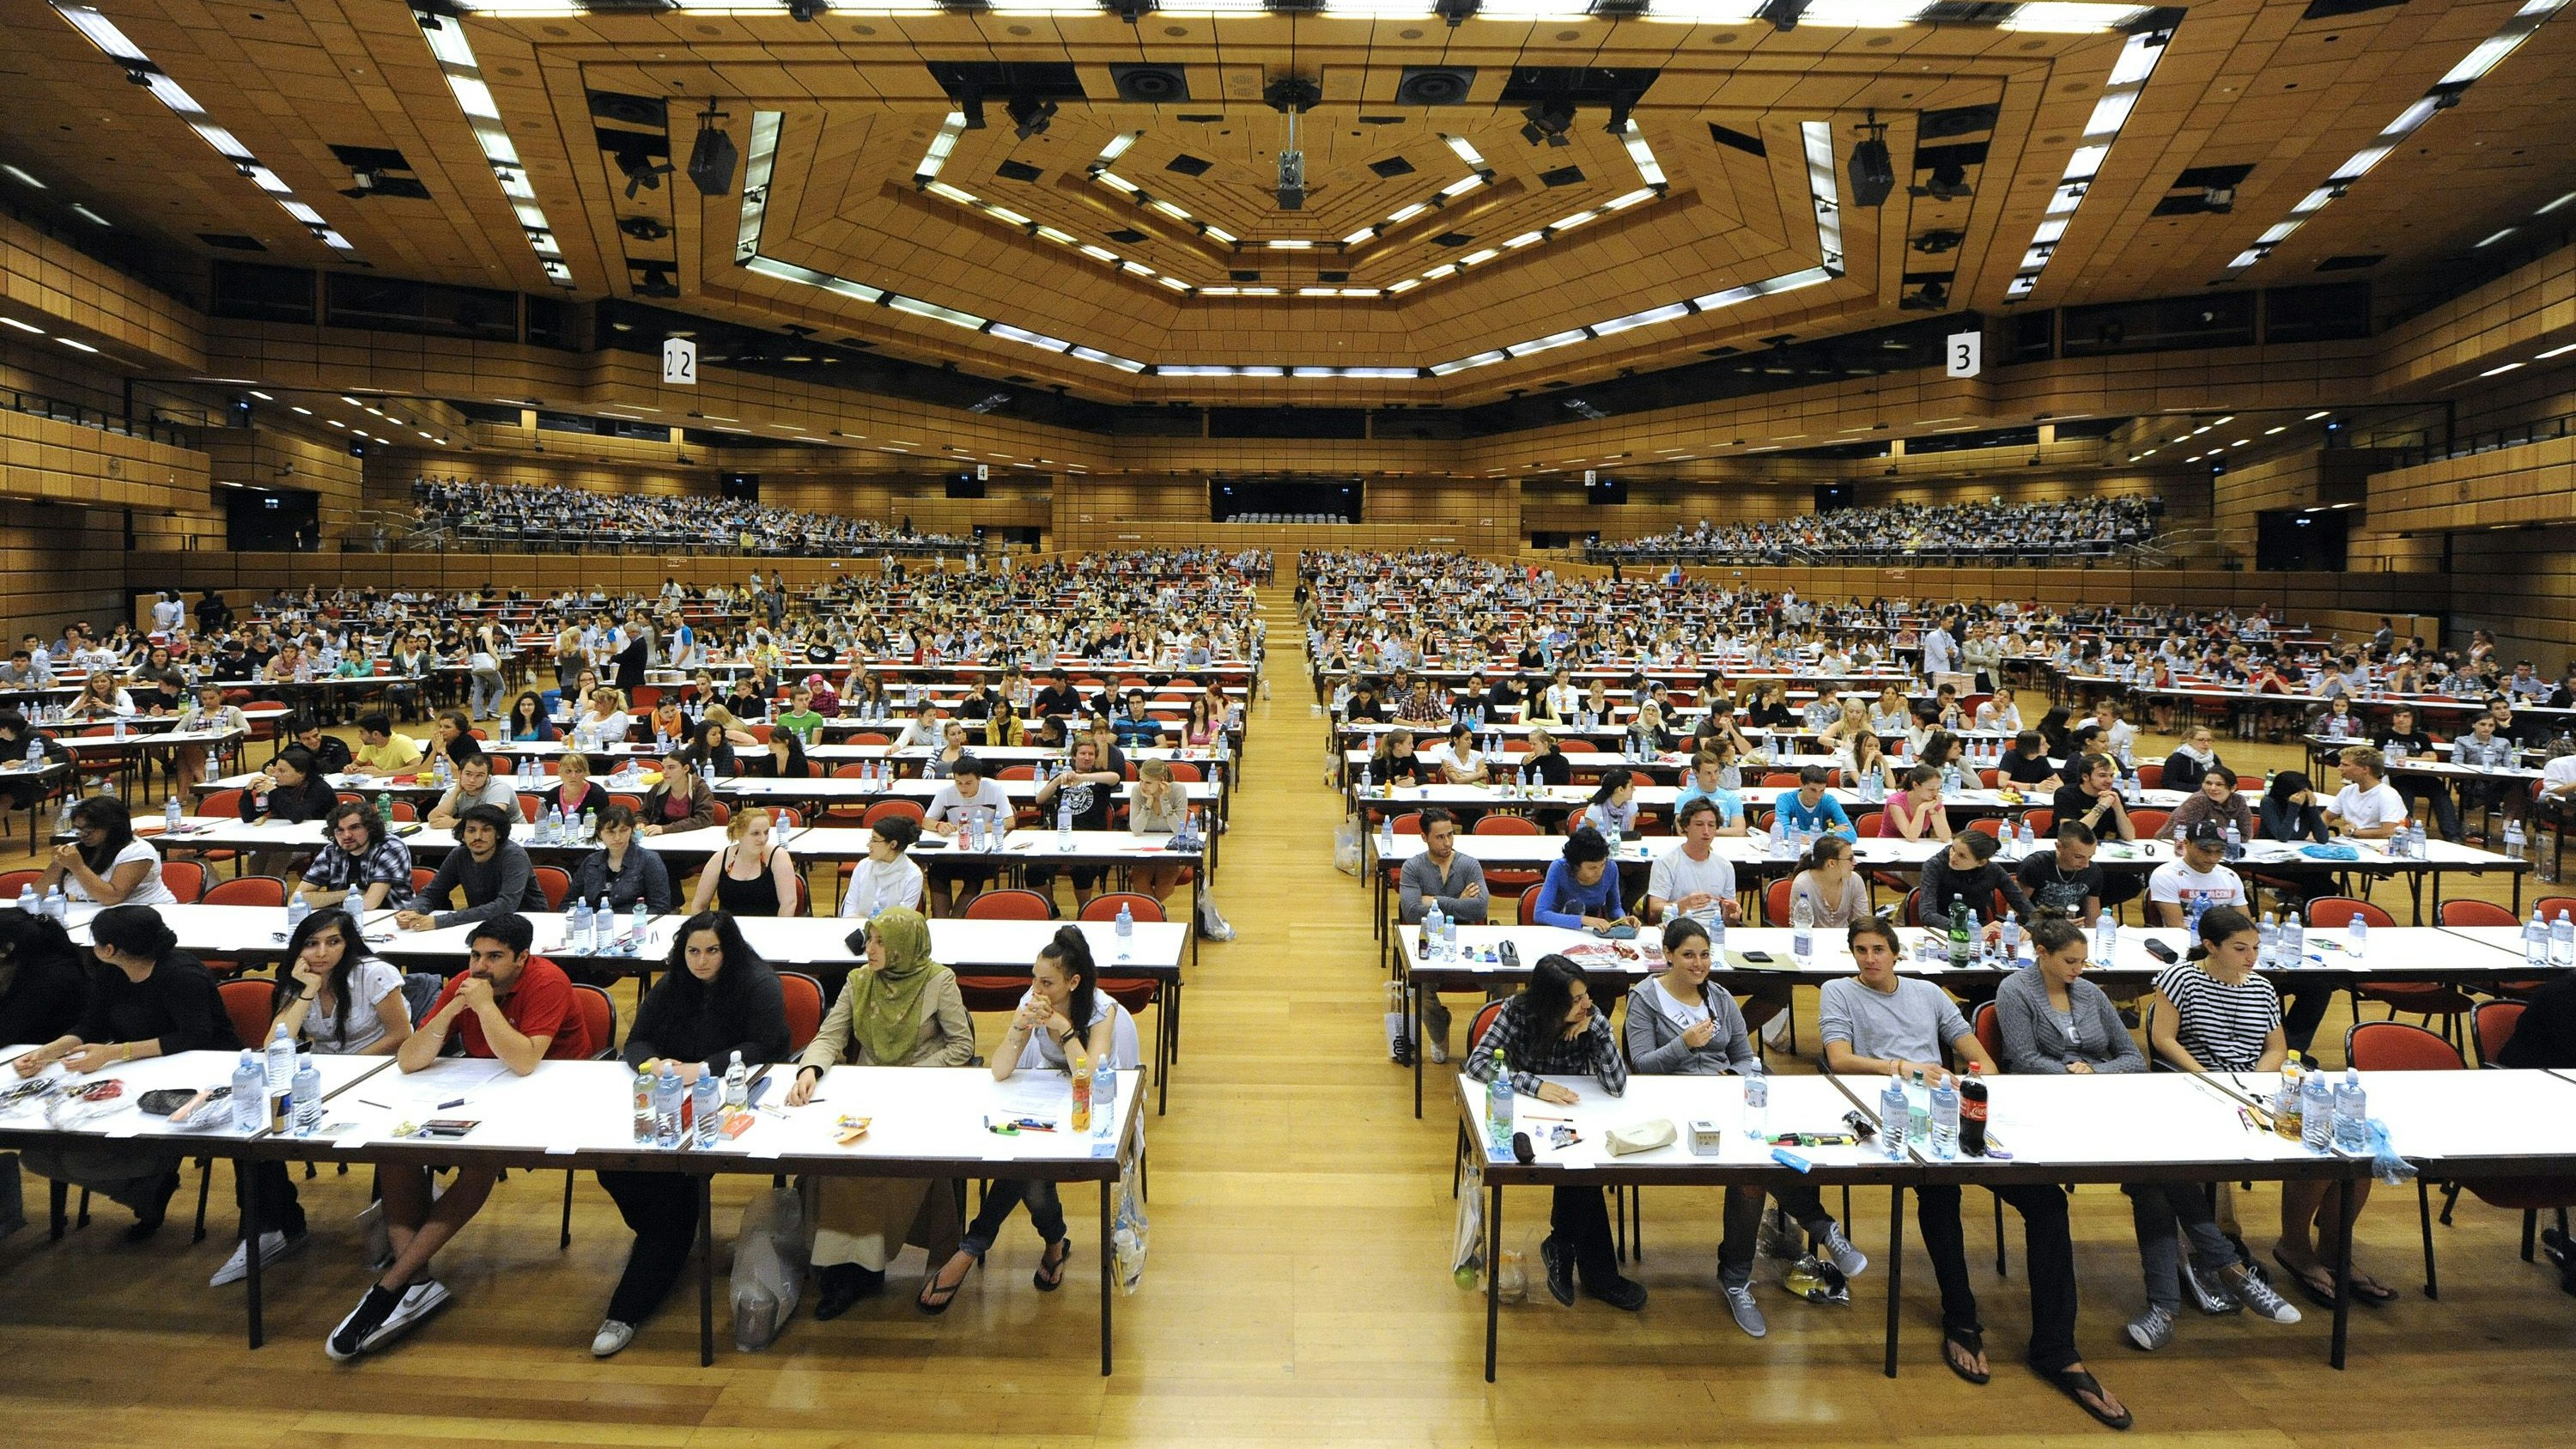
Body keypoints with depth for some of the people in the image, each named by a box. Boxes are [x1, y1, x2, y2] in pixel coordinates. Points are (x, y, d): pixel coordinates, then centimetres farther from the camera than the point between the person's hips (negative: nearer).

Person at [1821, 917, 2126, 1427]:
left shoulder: (1927, 992, 28)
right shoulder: (1839, 992, 14)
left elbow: (1973, 1049, 21)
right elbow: (1839, 1058, -1)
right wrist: (1899, 1066, -17)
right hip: (1889, 1117, -4)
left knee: (2047, 1198, -14)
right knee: (1938, 1185, -35)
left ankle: (2055, 1351, -9)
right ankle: (1960, 1321, -12)